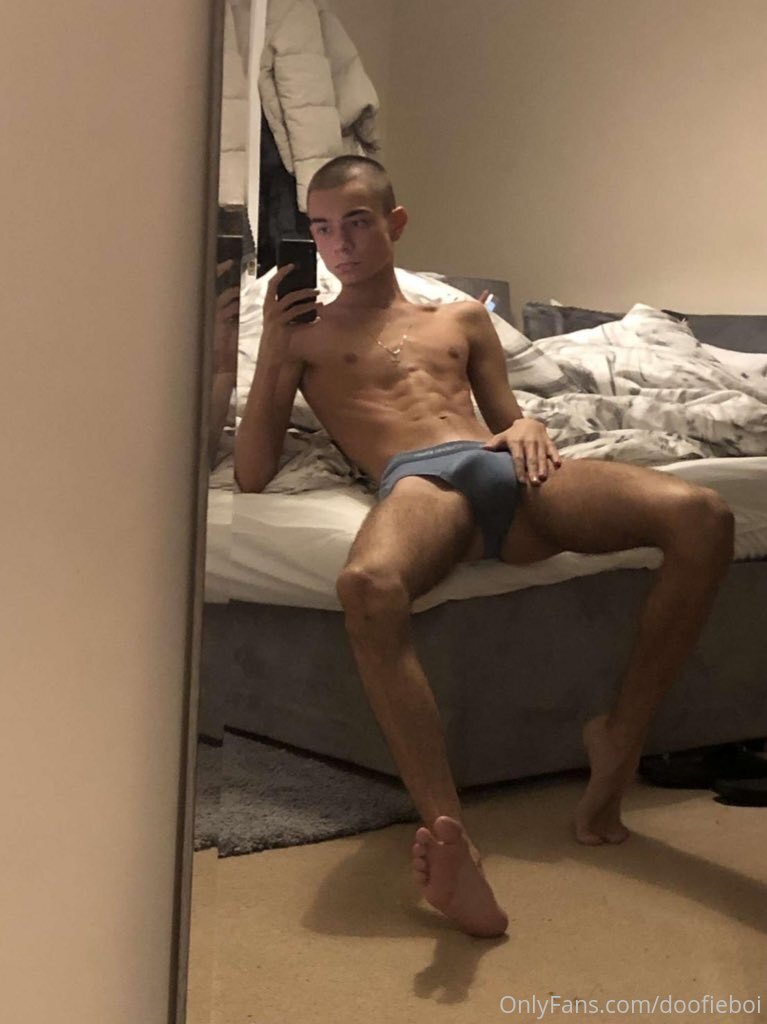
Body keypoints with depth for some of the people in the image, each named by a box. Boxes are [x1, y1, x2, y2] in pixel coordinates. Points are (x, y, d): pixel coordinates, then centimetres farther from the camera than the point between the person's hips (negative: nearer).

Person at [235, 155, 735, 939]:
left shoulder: (462, 318, 33)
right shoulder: (304, 336, 24)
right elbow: (251, 476, 15)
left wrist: (526, 428, 4)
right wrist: (271, 352, 4)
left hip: (499, 467, 4)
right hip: (416, 482, -3)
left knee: (702, 517, -25)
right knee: (368, 586, -43)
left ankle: (618, 742, -12)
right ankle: (451, 842, -51)